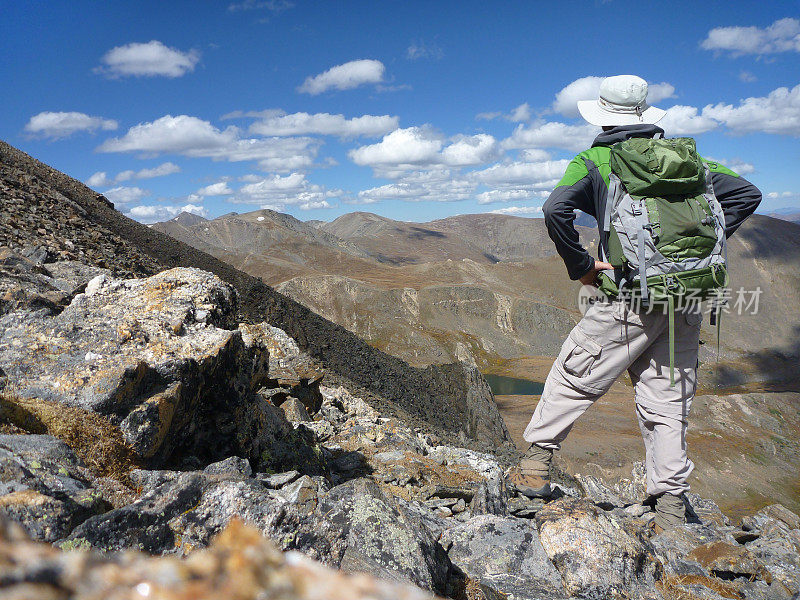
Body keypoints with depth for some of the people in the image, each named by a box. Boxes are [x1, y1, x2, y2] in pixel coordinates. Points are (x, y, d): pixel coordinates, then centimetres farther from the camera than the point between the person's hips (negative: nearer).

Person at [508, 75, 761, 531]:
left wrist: (581, 266, -6)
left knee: (573, 377, 11)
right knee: (668, 402, 12)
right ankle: (672, 507, 15)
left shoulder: (595, 160, 1)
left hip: (632, 298, -4)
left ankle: (536, 466, 18)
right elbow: (746, 193, 14)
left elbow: (556, 209, -17)